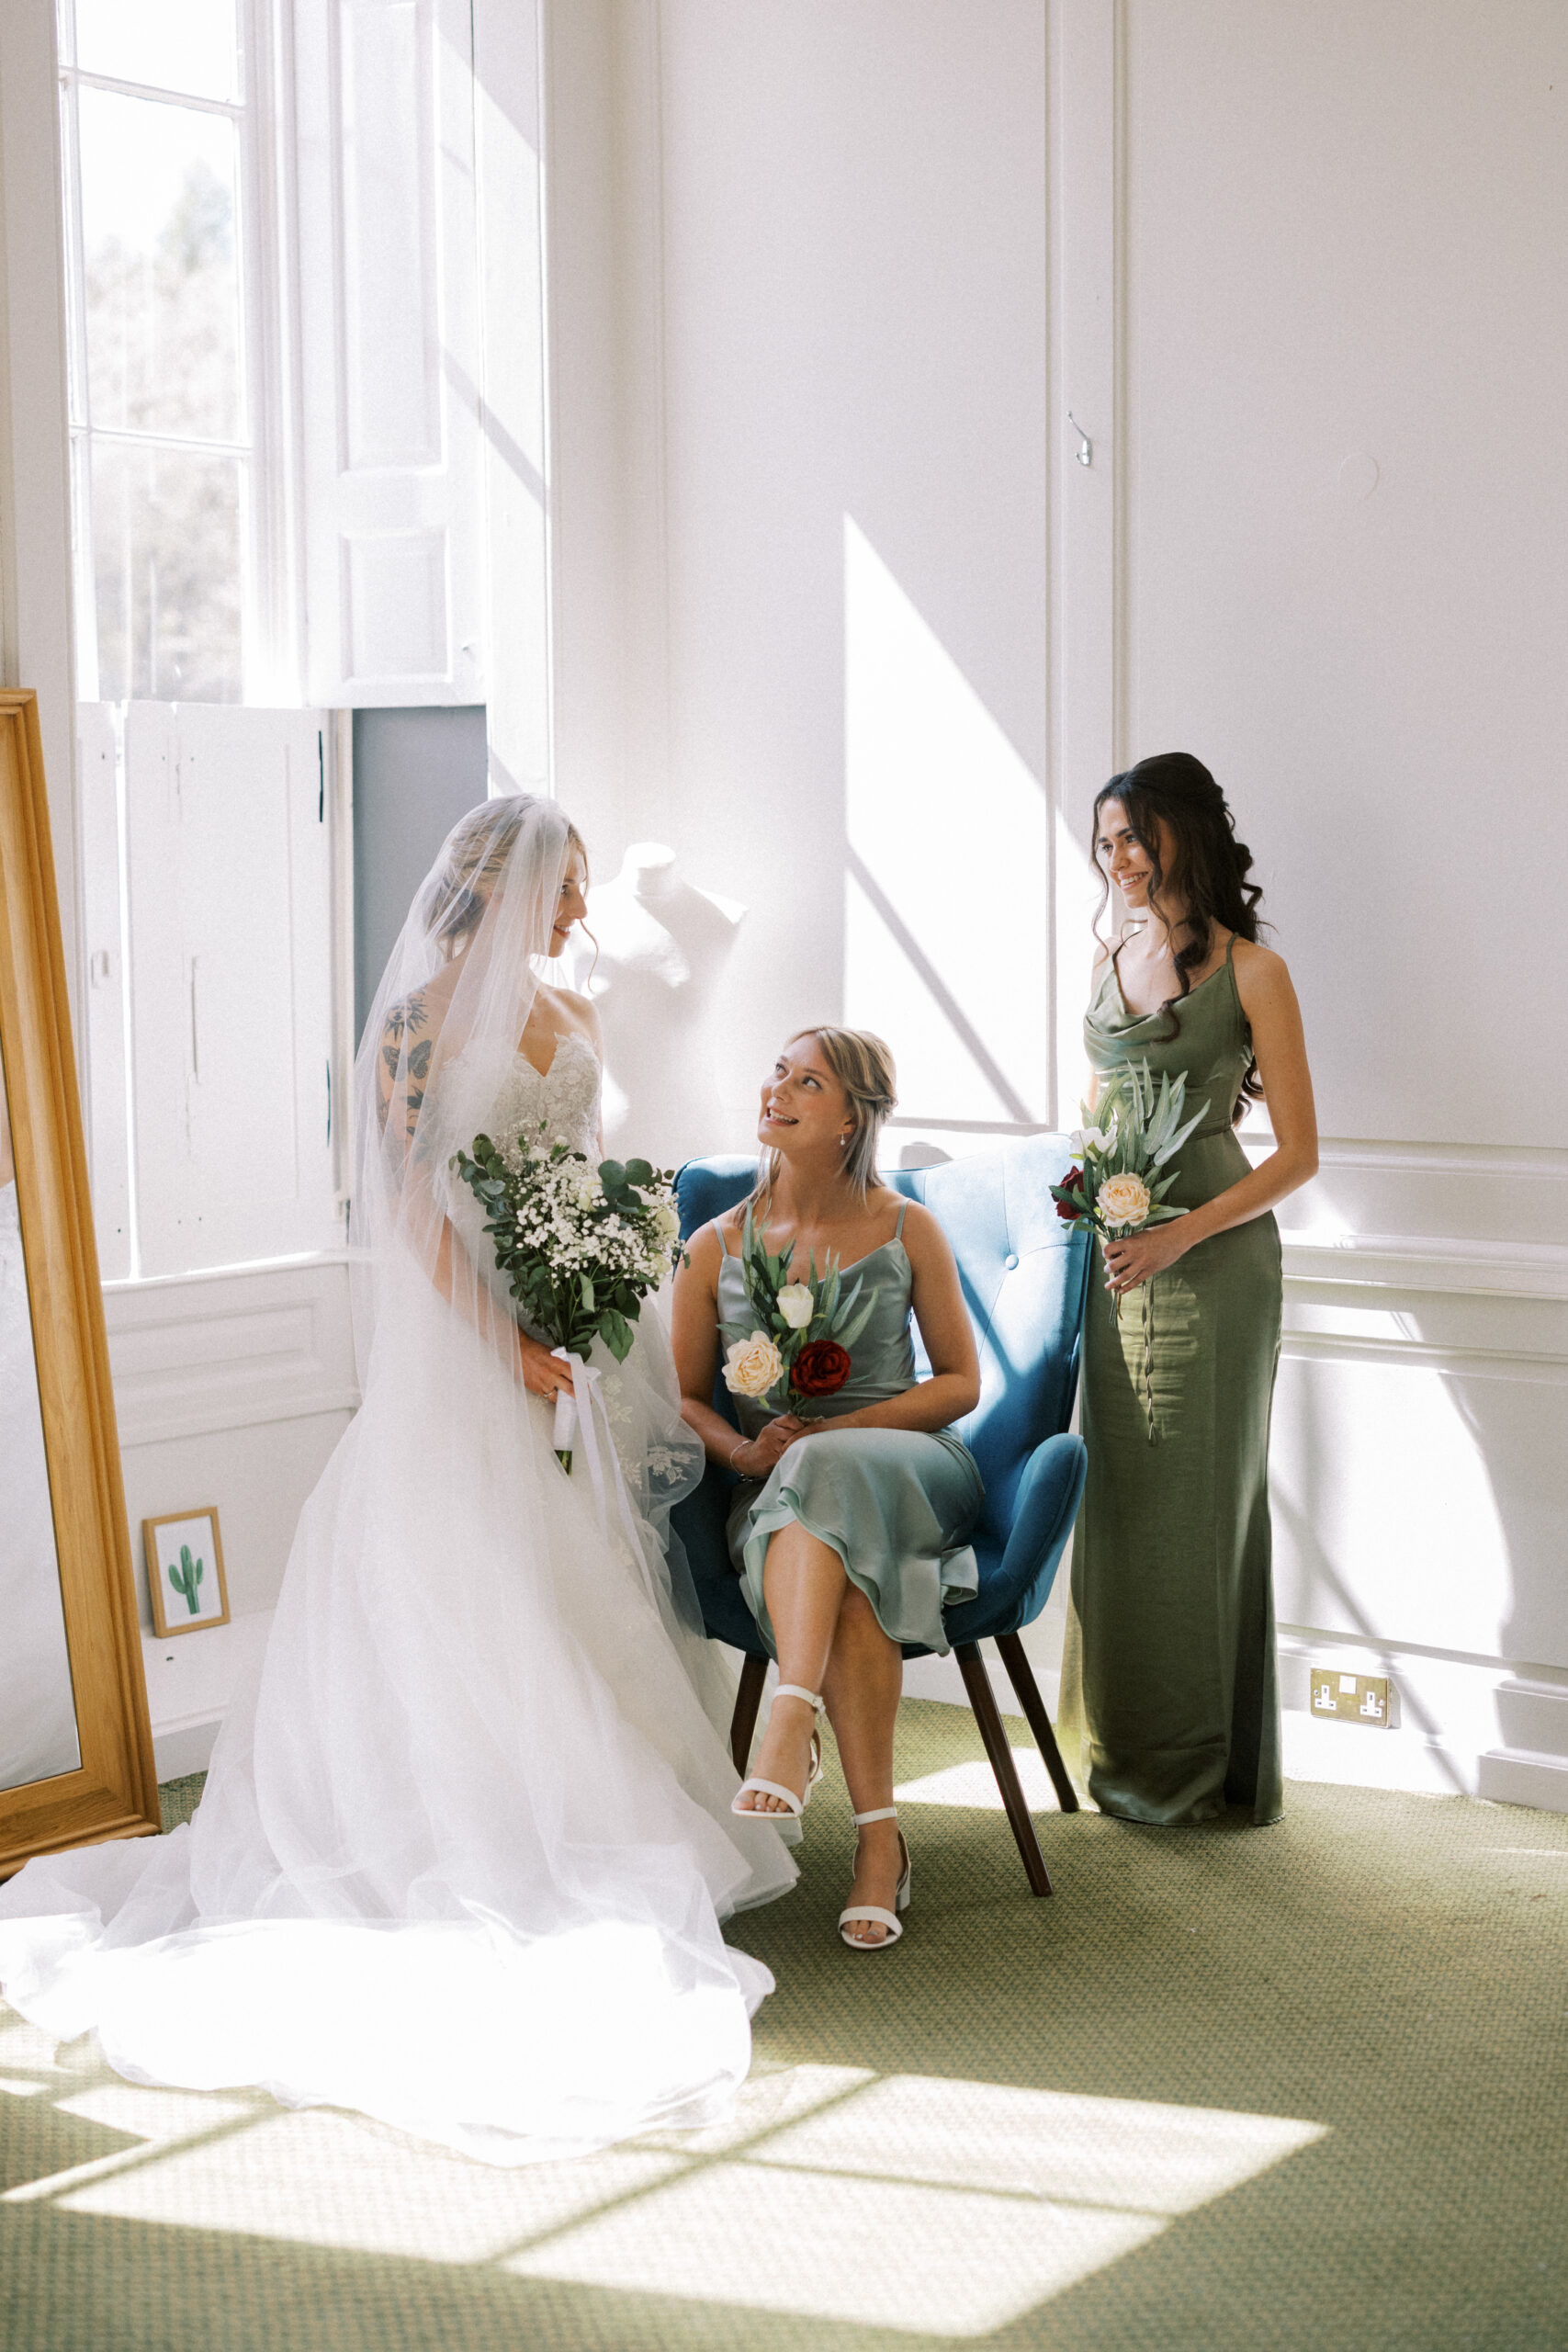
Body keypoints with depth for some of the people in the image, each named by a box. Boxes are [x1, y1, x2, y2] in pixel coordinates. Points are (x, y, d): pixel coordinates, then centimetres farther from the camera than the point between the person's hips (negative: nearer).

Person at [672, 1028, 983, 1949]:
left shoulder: (907, 1232, 5)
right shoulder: (717, 1249, 10)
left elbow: (960, 1382, 5)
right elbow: (685, 1397, 15)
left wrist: (837, 1430, -10)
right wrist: (741, 1450, -9)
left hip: (909, 1466, -1)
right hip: (776, 1498, 1)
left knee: (828, 1473, -39)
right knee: (846, 1579, -36)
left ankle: (792, 1728, -49)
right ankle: (879, 1835, -39)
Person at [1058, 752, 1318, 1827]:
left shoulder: (1251, 972, -7)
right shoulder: (1112, 960, 11)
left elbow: (1298, 1153, -9)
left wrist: (1177, 1237, -17)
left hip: (1213, 1255, -6)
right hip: (1120, 1255, 6)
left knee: (1197, 1498, 1)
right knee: (1118, 1492, 8)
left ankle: (1199, 1763, 13)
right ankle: (1127, 1748, 20)